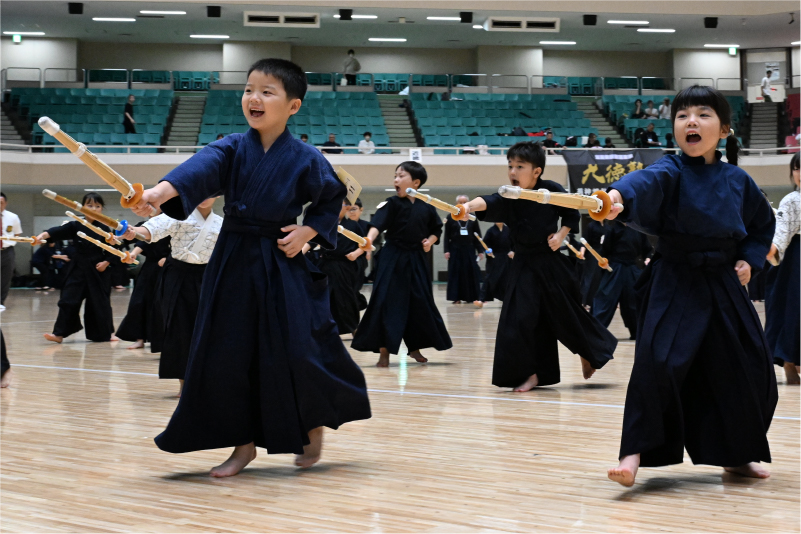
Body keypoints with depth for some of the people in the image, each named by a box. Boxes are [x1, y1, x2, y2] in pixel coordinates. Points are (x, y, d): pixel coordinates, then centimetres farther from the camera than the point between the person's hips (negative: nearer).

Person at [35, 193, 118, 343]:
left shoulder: (104, 229, -1)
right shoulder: (75, 226, -1)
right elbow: (59, 231, -15)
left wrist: (106, 262, -11)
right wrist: (43, 235, -31)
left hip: (98, 270, -1)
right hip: (77, 269, 1)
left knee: (100, 302, 6)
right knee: (69, 300, -4)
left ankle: (107, 333, 22)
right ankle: (59, 333, -1)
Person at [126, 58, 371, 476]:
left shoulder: (306, 159, -5)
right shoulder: (232, 149, -3)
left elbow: (332, 198, 11)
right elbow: (200, 169, -23)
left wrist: (308, 231, -6)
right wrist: (159, 193, -42)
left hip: (284, 267, -2)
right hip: (233, 265, 2)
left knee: (298, 351, -5)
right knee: (228, 355, 3)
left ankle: (314, 429, 24)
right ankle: (244, 445, 19)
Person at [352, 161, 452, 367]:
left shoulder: (426, 207, 4)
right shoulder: (392, 204, -5)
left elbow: (436, 230, 16)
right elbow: (378, 224, -20)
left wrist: (430, 241, -4)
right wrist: (369, 239, -38)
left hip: (416, 259, 3)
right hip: (393, 258, -3)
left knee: (420, 302, 7)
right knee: (386, 301, -10)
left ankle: (414, 347, 25)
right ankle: (384, 351, -4)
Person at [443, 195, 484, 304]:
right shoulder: (450, 217, 2)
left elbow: (478, 235, 7)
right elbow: (446, 236, 0)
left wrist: (480, 250, 2)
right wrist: (446, 250, -7)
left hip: (469, 250, 1)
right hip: (455, 249, -1)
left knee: (471, 273, 1)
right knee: (456, 273, -1)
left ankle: (471, 296, 9)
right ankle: (457, 297, 4)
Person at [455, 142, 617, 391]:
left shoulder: (551, 190, -9)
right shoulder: (508, 197, -9)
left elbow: (572, 214, 7)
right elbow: (487, 203, -30)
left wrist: (561, 235, -9)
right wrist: (468, 206, -51)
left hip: (551, 262, -1)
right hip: (525, 265, 1)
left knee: (568, 312, 9)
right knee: (519, 319, -6)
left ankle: (589, 353, 37)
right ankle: (531, 373, 6)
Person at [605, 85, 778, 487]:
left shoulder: (737, 180, 6)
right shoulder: (672, 171, -7)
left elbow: (763, 223, 22)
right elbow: (647, 182, -32)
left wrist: (749, 260, 6)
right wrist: (619, 196, -54)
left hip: (723, 285, 4)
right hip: (673, 285, -4)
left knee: (745, 369, 8)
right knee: (657, 363, -21)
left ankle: (736, 455, 27)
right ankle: (635, 453, -15)